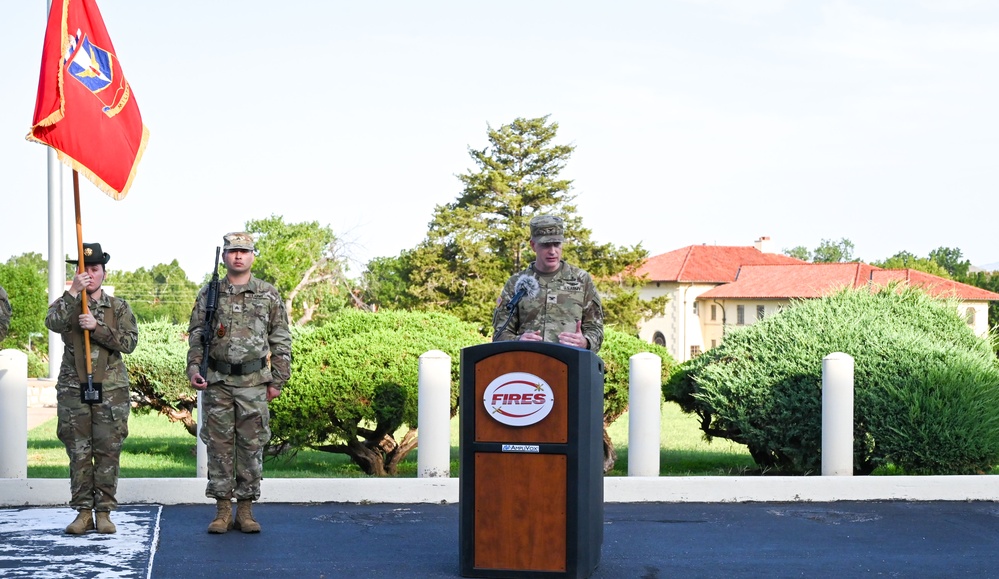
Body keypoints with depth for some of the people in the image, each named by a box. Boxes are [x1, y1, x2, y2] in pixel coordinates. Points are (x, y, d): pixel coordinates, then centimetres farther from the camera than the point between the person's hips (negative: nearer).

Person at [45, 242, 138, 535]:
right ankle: (83, 512, 8)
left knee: (108, 453, 0)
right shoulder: (67, 303, 8)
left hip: (111, 390, 0)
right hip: (73, 389, 1)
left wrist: (96, 327, -16)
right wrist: (73, 292, -24)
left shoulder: (119, 307, 7)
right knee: (78, 453, 2)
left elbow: (129, 342, -6)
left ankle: (104, 512, 6)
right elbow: (53, 323, -15)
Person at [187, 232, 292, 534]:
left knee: (252, 446, 2)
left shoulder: (269, 294, 5)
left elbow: (281, 340, 7)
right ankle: (223, 511, 9)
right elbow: (196, 335, 9)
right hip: (217, 382, 1)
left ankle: (246, 511, 9)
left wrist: (277, 380, 2)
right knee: (219, 444, 3)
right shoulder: (209, 294, 7)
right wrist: (194, 368, -6)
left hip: (254, 382, 0)